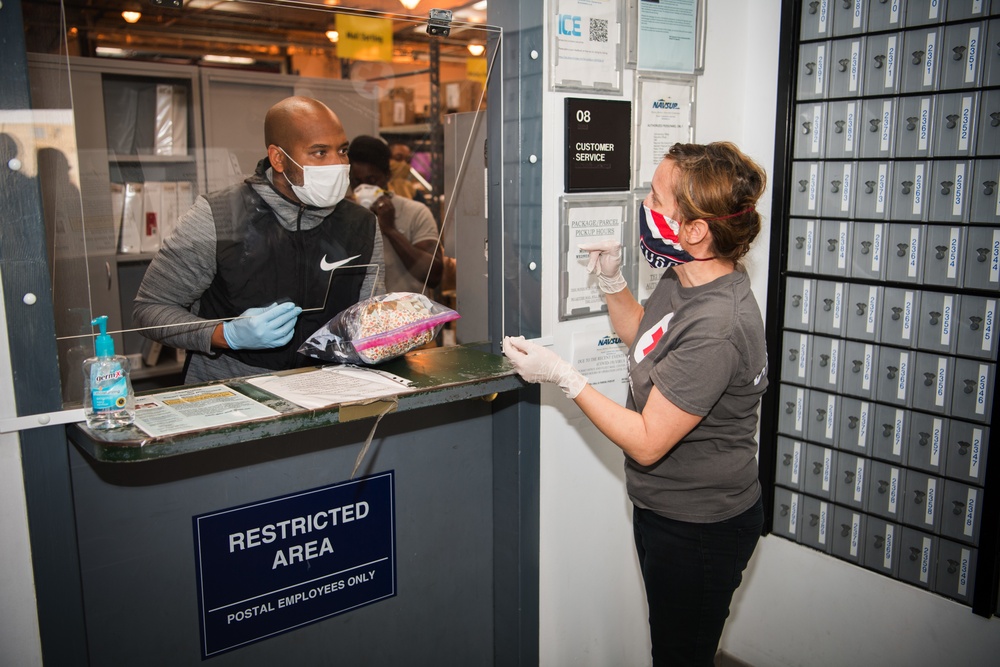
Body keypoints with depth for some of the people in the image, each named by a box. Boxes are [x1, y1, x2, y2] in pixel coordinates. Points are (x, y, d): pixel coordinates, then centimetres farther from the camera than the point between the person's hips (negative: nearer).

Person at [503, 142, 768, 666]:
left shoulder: (716, 328, -33)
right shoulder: (682, 278, -4)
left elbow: (646, 442, -27)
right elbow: (643, 338, 17)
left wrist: (563, 377, -23)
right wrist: (612, 283, 0)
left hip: (698, 529, -9)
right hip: (662, 507, 9)